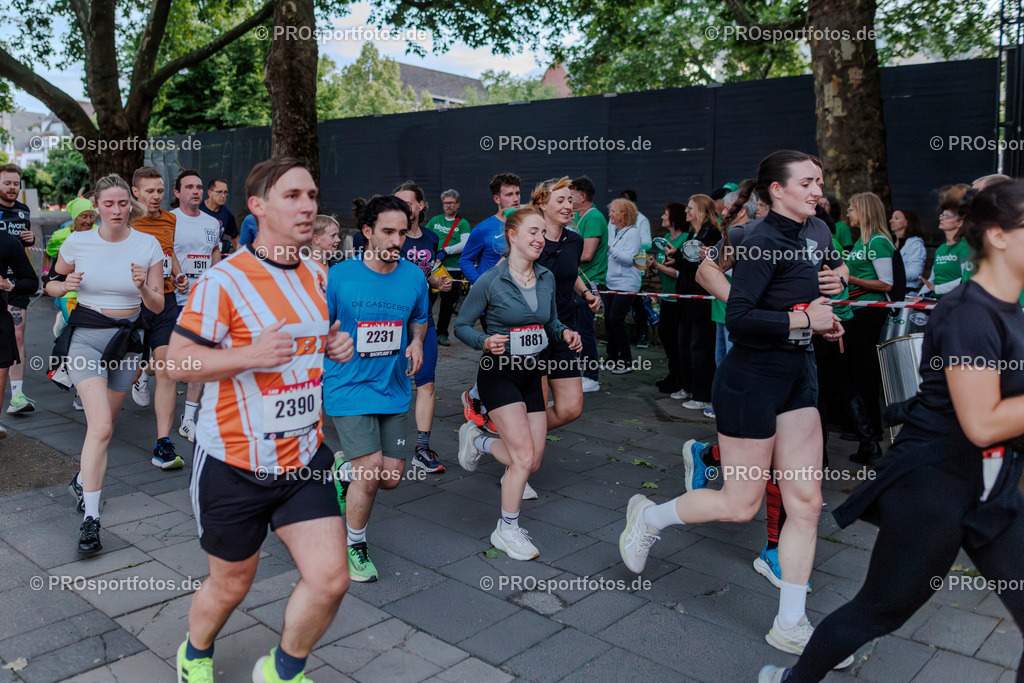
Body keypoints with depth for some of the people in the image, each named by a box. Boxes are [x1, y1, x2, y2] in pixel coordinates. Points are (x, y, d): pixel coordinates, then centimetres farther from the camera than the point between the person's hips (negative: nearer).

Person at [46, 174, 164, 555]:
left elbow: (157, 306, -1)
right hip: (85, 337, -2)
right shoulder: (77, 242, -4)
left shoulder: (148, 246, -2)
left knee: (102, 424, 17)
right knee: (101, 427, -17)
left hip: (127, 339, 3)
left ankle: (82, 480, 45)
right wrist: (66, 285, -12)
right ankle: (90, 519, -12)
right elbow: (51, 284, 11)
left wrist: (143, 287, -22)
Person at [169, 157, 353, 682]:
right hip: (234, 463, -5)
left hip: (304, 459, 5)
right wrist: (251, 354, -28)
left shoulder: (318, 277, 6)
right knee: (231, 585, 14)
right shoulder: (224, 280, -15)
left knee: (330, 579, -3)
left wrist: (337, 346, 0)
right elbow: (178, 361, -14)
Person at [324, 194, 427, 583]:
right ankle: (354, 545, 17)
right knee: (370, 473, -12)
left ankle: (345, 471, 40)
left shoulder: (413, 276, 0)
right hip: (349, 387, -4)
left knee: (391, 477, 5)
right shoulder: (339, 275, -9)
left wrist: (417, 342, -2)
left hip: (394, 389, 4)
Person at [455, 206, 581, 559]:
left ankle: (477, 439, 36)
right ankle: (507, 530, 10)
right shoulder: (490, 281, -13)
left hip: (532, 374, 6)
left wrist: (565, 332, -6)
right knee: (524, 456, -12)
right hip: (499, 373, -6)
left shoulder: (546, 278, 3)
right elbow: (461, 325, -6)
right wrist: (486, 342, -25)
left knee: (532, 461, 8)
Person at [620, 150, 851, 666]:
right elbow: (738, 319, -25)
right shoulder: (761, 240, -16)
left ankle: (790, 626, 19)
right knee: (741, 504, 3)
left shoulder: (818, 234, 9)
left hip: (798, 379, 8)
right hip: (751, 379, -8)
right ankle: (647, 517, 29)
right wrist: (804, 319, -20)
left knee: (806, 502, 7)